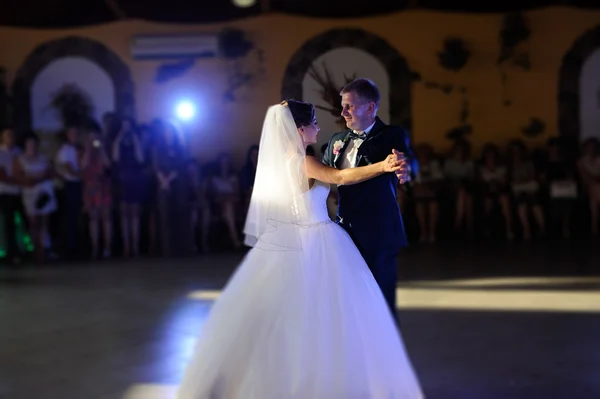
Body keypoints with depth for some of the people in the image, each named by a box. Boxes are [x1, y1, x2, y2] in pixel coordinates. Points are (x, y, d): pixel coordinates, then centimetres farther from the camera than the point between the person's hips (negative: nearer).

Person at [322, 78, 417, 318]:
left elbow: (411, 163, -25)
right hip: (345, 233, 6)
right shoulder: (337, 141, 11)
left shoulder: (392, 136, -6)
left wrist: (404, 166, -47)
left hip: (378, 236, -6)